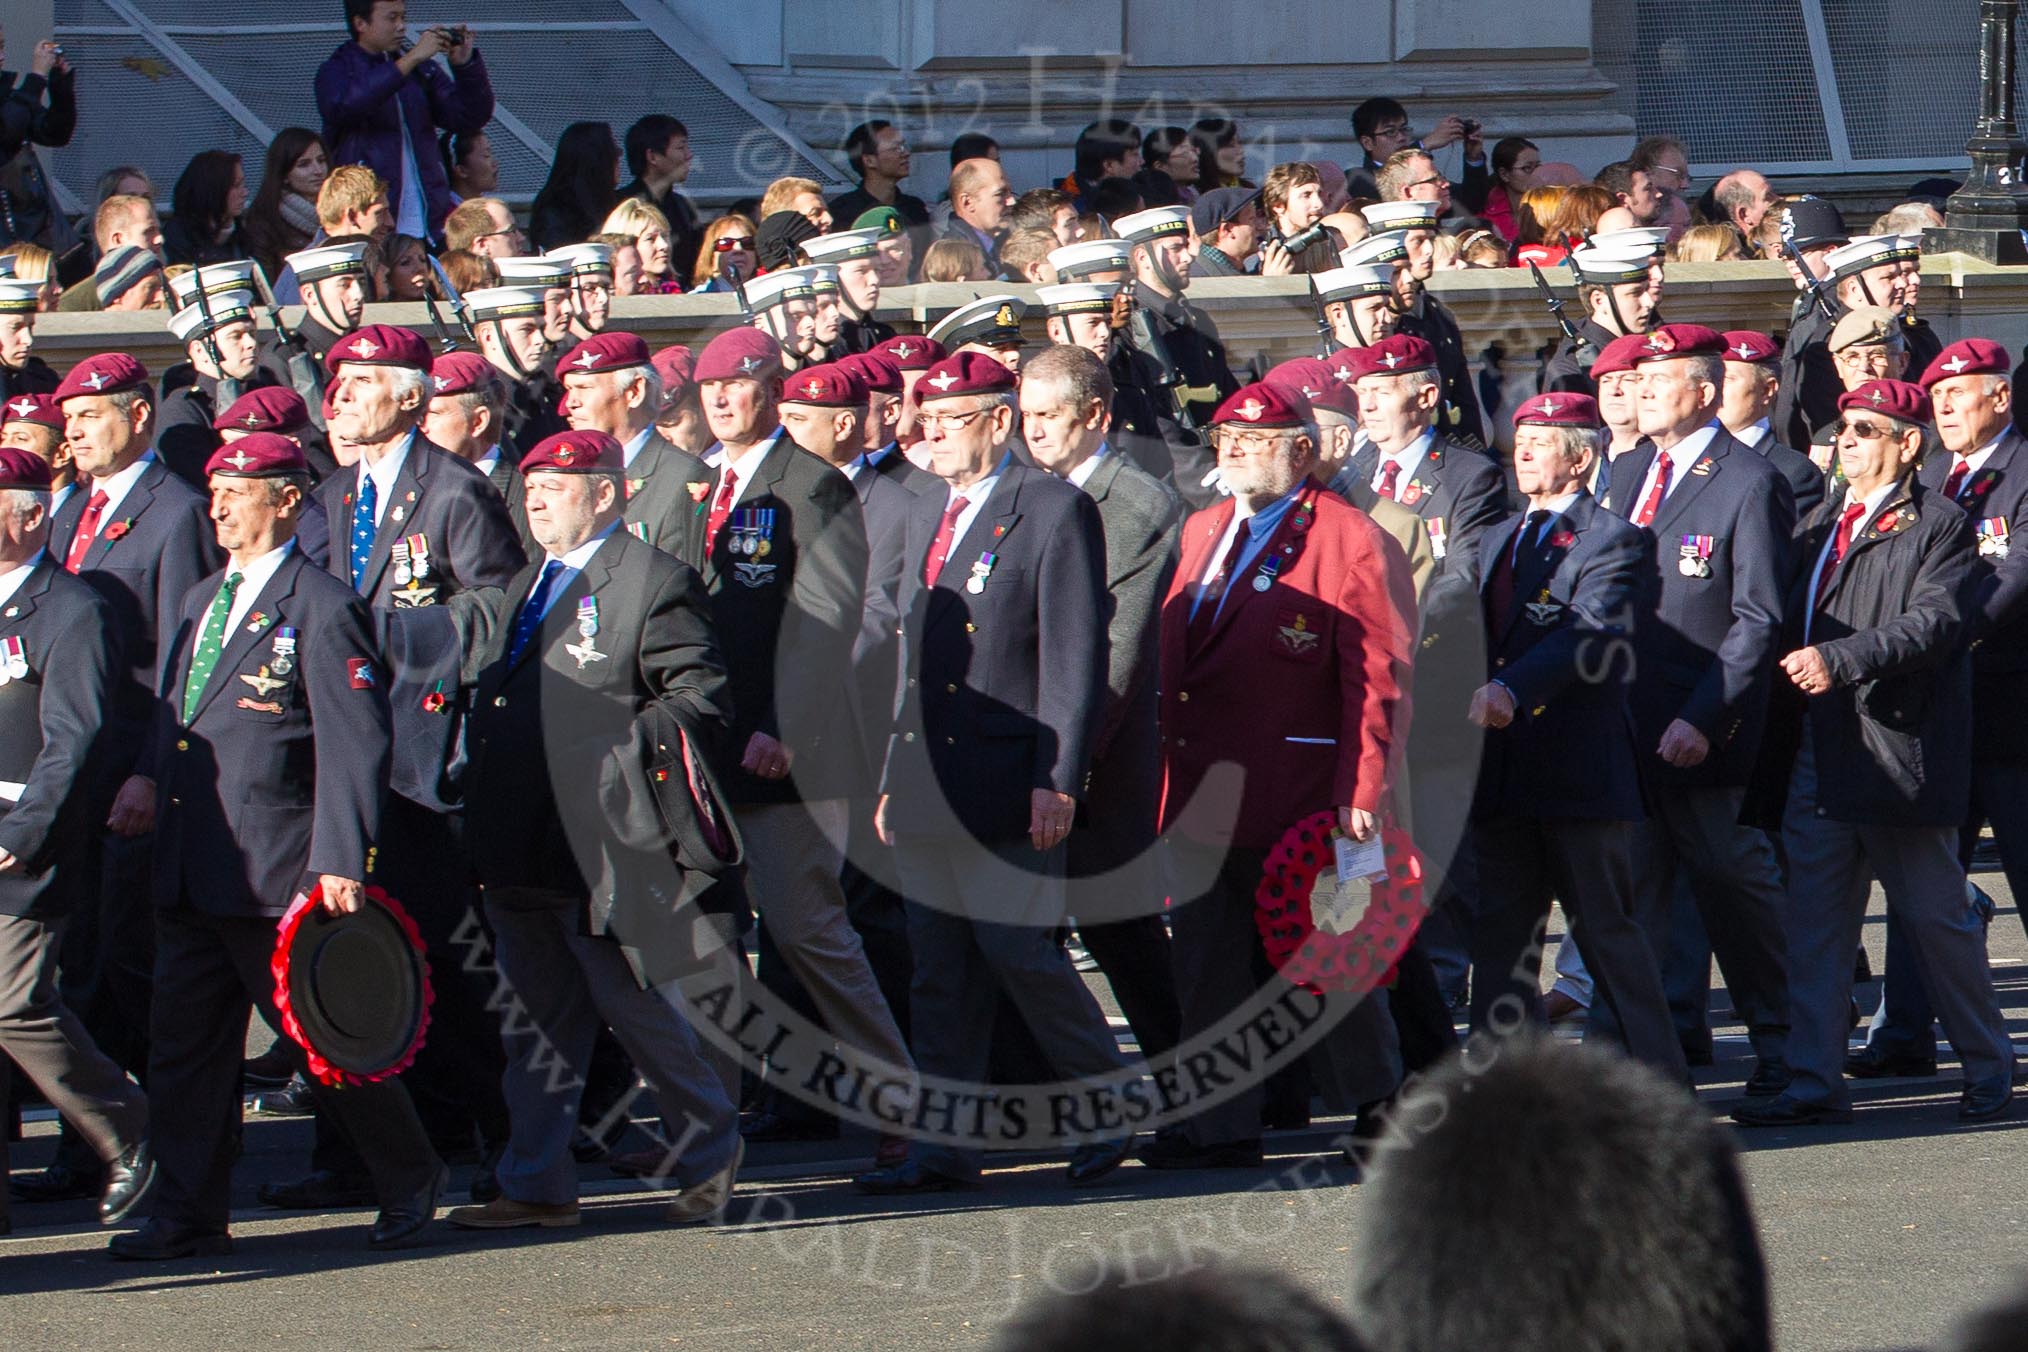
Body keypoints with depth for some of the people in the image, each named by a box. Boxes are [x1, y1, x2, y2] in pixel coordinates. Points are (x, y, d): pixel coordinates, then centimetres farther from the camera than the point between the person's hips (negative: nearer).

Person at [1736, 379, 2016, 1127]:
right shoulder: (1818, 525, 18)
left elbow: (1934, 623, -19)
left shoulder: (1938, 526, -6)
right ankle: (1815, 1082, 5)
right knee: (1813, 921, 3)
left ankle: (1990, 1066, 18)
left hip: (1901, 752, -7)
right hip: (1821, 750, 7)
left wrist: (1841, 660, -28)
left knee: (1935, 918, 2)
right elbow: (1791, 620, 20)